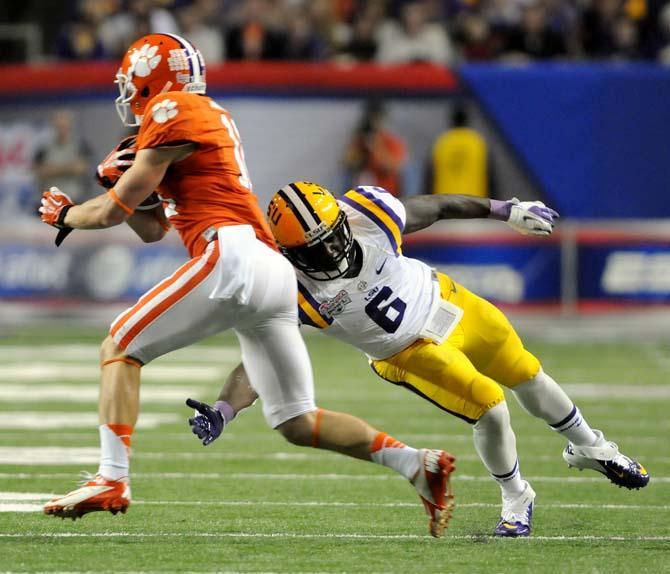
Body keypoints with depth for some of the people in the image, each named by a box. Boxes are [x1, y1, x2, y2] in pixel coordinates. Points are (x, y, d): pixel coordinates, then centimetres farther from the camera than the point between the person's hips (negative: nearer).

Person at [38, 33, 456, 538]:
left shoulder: (172, 110, 1)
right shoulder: (210, 119, 29)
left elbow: (113, 211, 1)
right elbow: (152, 229, 32)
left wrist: (62, 214, 19)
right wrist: (126, 180, 17)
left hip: (233, 258, -9)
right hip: (275, 272, 9)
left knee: (121, 348, -1)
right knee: (298, 423, 10)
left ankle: (112, 479, -12)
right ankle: (418, 464, 1)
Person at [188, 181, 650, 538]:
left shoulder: (366, 213, -29)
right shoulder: (293, 293, -34)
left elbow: (437, 207, -11)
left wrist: (507, 210, 1)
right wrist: (222, 412, -52)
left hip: (447, 303, 3)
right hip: (409, 354, -3)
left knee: (526, 376, 19)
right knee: (490, 410, -15)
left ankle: (590, 448, 47)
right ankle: (516, 500, 16)